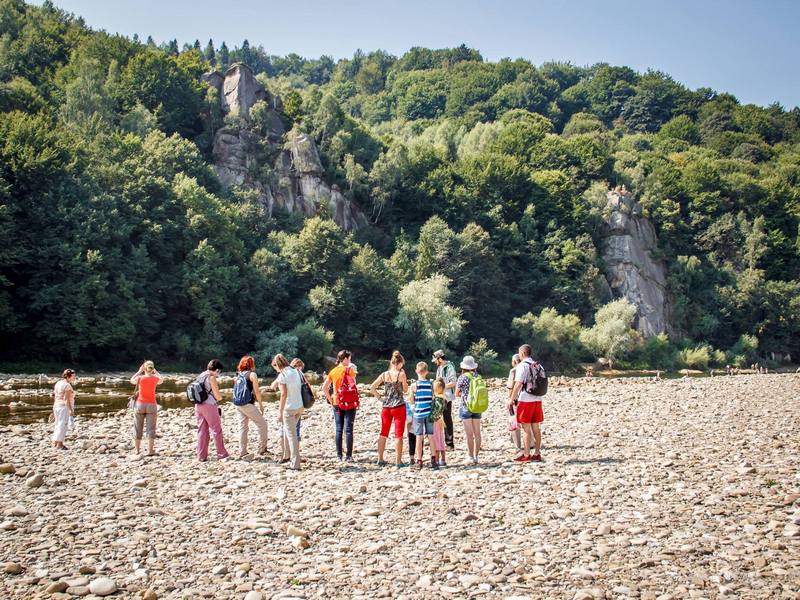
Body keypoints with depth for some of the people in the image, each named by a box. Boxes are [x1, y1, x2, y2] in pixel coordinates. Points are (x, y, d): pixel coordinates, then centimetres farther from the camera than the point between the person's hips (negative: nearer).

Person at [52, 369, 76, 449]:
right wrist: (70, 409, -18)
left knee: (58, 424, 16)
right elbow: (66, 399, -19)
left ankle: (55, 443, 22)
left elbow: (54, 397, 17)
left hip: (56, 406, 9)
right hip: (64, 407, -9)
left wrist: (54, 409, 22)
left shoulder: (58, 383, 13)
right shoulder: (67, 385, -13)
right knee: (63, 424, -5)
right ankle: (59, 444, -4)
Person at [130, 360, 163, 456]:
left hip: (140, 404, 0)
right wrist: (155, 371, 22)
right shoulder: (155, 378, -6)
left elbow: (132, 381, 13)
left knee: (138, 428, 10)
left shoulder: (140, 378, -9)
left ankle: (137, 450, 16)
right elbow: (161, 380, 19)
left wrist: (139, 371, 16)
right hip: (151, 405, 0)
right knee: (150, 428, 3)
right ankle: (150, 450, 0)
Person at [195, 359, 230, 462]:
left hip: (198, 406, 7)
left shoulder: (200, 376, 12)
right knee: (216, 430, 3)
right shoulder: (211, 378, -11)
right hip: (209, 406, -7)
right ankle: (221, 454, 8)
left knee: (202, 431, 10)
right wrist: (220, 397, 11)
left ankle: (201, 456, 11)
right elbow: (217, 396, -13)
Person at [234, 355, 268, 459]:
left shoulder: (239, 375, 15)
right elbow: (256, 391, -9)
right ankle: (262, 449, 3)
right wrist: (261, 405, -2)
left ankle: (242, 452, 9)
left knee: (243, 427, 10)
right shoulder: (252, 374, -6)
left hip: (238, 404, 7)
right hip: (248, 404, -7)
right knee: (262, 424, 3)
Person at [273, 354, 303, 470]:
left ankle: (295, 464, 0)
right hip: (299, 407, 7)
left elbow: (284, 394, -18)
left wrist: (280, 411, -13)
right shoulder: (296, 372, 6)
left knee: (291, 435, -1)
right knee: (287, 430, 24)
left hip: (289, 408, -7)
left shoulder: (282, 376, -13)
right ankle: (287, 456, 35)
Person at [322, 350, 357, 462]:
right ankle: (349, 456, -2)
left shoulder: (333, 371, 5)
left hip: (336, 403, 4)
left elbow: (324, 387, 3)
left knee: (339, 429, 9)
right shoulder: (349, 369, -8)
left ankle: (339, 455, 12)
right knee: (348, 429, -1)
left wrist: (330, 400, 7)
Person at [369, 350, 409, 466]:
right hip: (399, 406, -4)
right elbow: (405, 390, -1)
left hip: (386, 406, 4)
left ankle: (380, 459, 17)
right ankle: (398, 461, 3)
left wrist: (379, 397, 6)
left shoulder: (384, 374, 2)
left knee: (383, 434, 13)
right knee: (398, 434, 2)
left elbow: (372, 387, -1)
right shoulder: (401, 374, -10)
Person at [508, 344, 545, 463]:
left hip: (525, 400, -7)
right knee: (536, 427, 10)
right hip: (537, 400, 7)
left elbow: (518, 384, -16)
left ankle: (526, 455, 0)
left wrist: (511, 399, -11)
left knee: (526, 428, -3)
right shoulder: (538, 365, 13)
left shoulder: (522, 365, -11)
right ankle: (537, 454, 13)